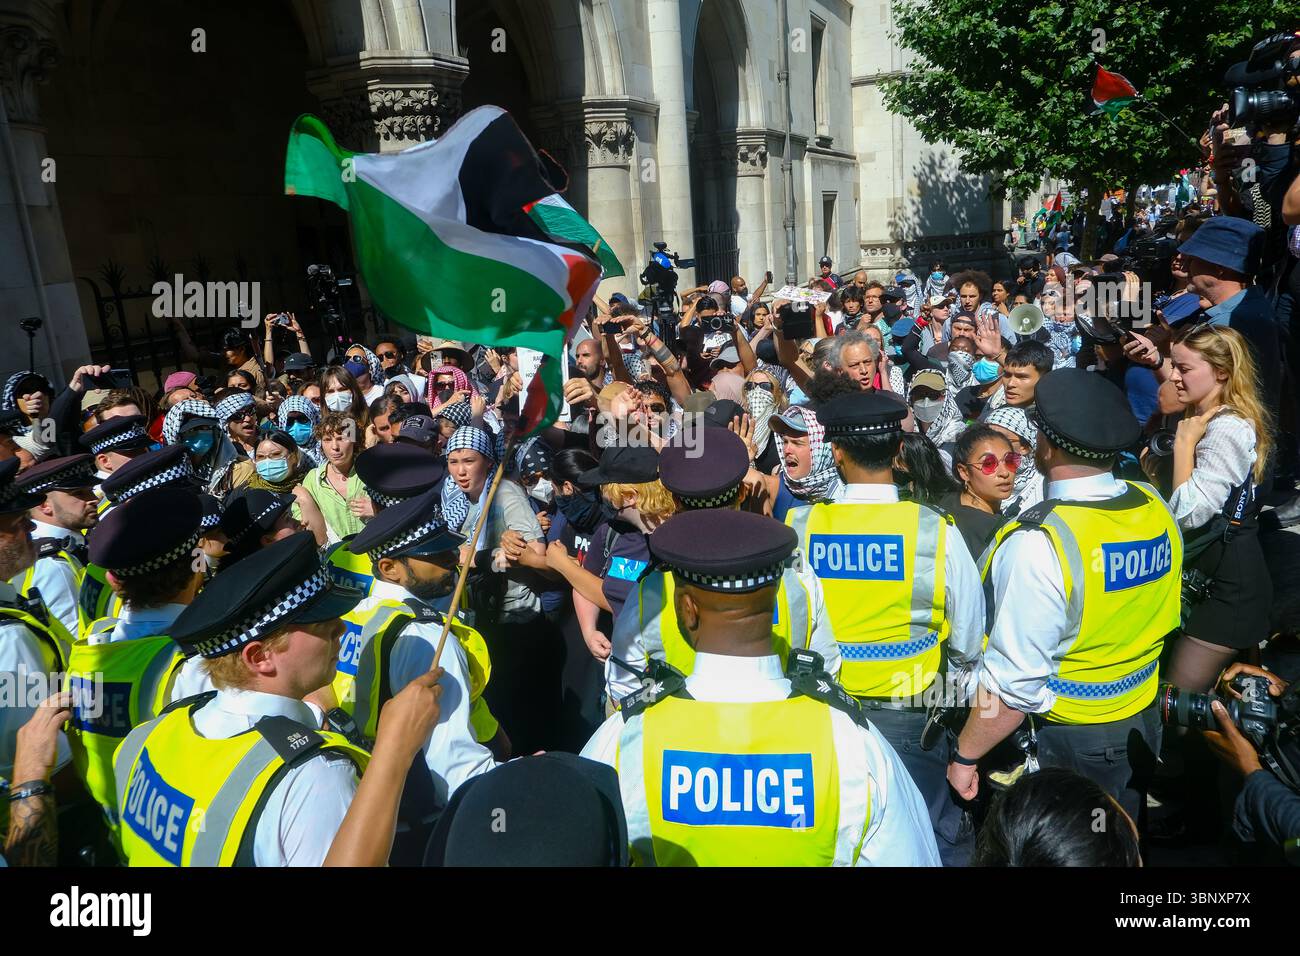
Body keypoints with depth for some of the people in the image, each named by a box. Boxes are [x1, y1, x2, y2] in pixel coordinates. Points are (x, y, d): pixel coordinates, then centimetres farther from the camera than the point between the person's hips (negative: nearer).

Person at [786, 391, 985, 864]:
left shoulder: (797, 527, -14)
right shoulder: (937, 531, -16)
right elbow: (968, 641, -7)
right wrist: (956, 681, 14)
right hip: (908, 718, -1)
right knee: (933, 842, 19)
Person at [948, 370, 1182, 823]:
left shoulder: (1038, 543, -31)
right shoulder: (1156, 508, -9)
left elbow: (1013, 682, -27)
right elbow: (1159, 620, 6)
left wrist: (965, 756, -14)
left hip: (1067, 740, -6)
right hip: (1144, 721, 6)